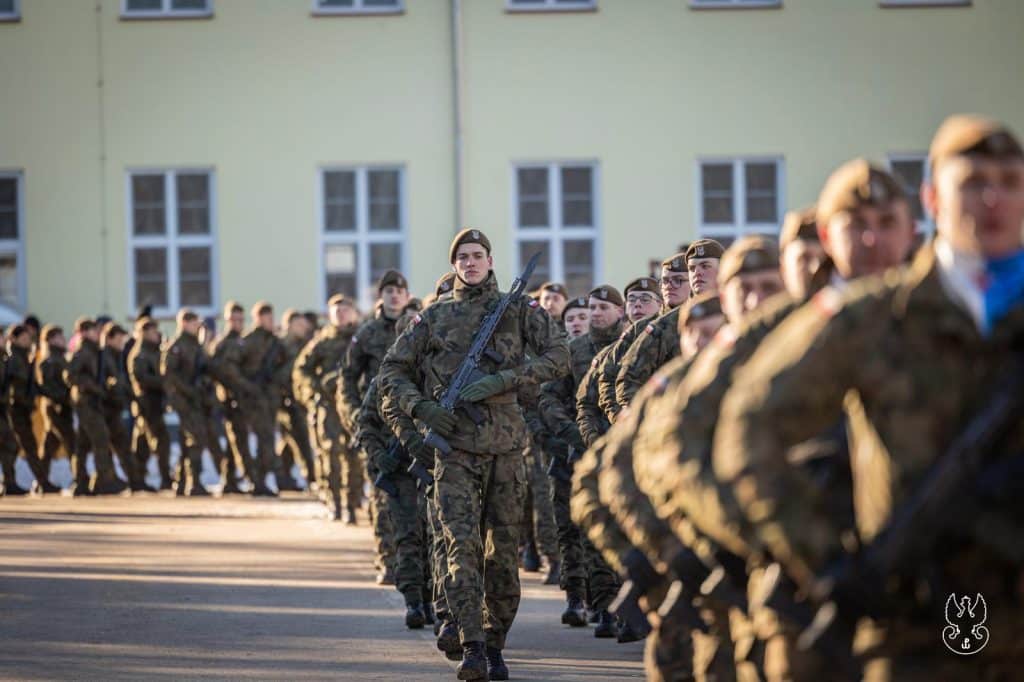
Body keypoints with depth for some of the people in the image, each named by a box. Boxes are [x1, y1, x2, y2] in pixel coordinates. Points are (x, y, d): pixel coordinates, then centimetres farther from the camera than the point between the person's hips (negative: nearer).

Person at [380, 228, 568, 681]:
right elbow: (392, 371, 13)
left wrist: (501, 381, -15)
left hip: (506, 445, 1)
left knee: (503, 550, 5)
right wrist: (421, 407, -6)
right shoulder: (434, 318, 9)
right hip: (455, 445, -1)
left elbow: (558, 355, -5)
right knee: (462, 544, -14)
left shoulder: (519, 309, 7)